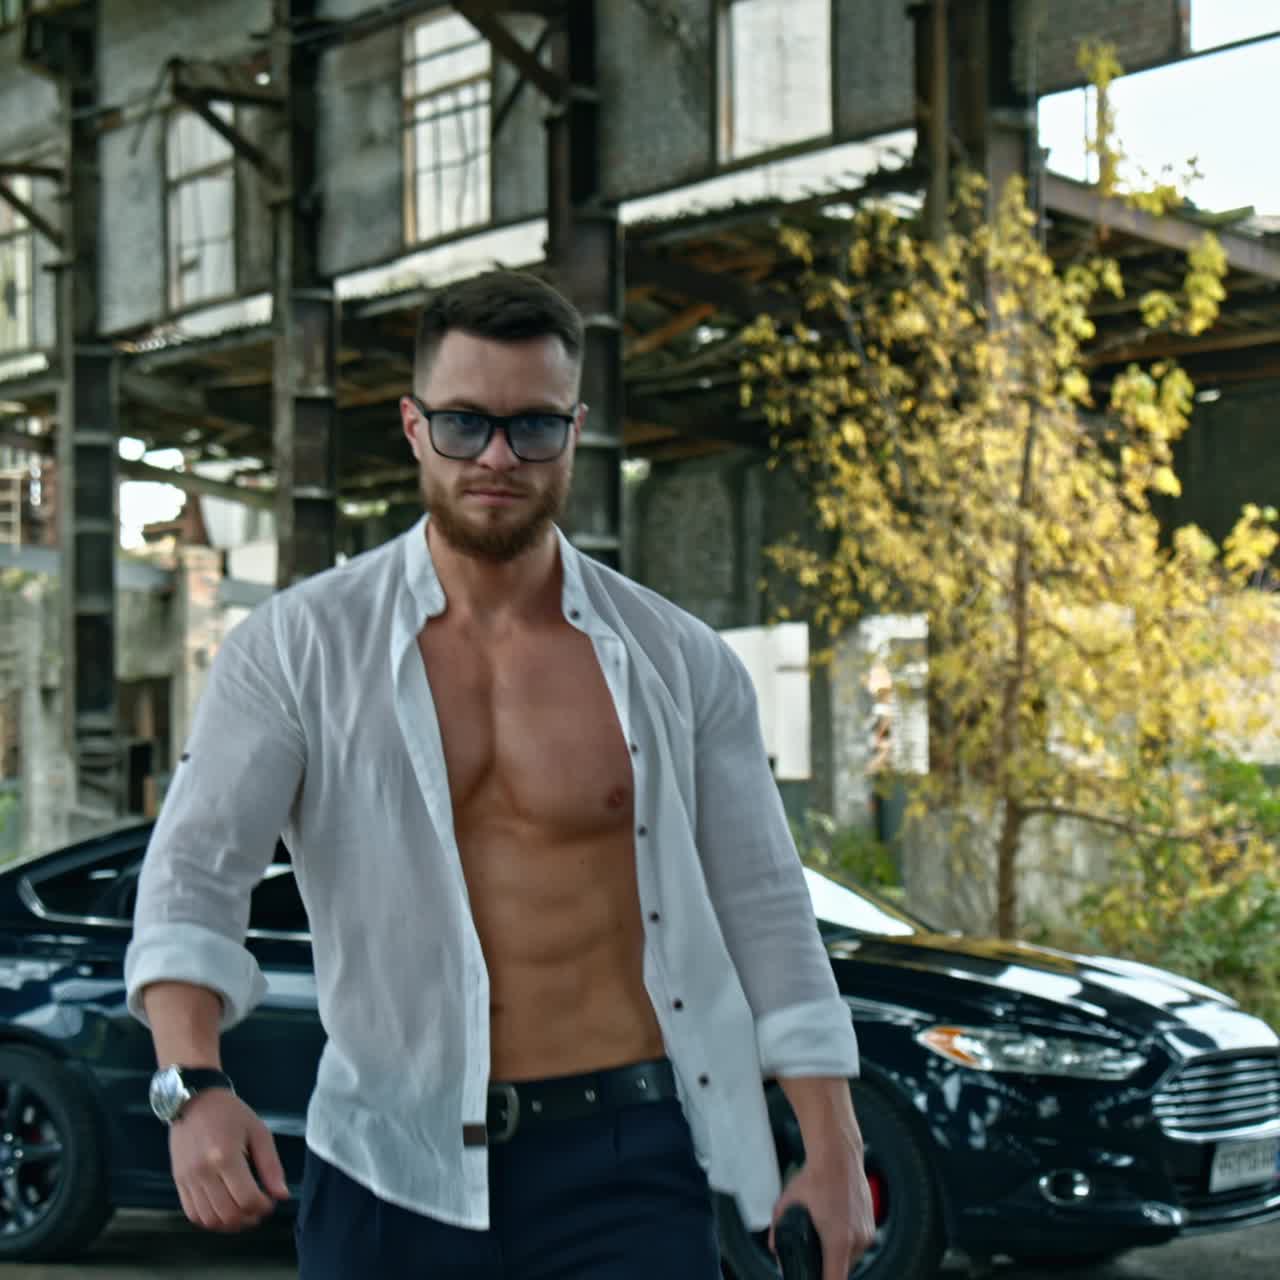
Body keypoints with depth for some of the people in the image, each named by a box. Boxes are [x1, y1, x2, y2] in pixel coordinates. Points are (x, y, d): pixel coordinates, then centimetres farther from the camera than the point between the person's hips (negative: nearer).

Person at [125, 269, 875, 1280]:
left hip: (621, 1167, 0)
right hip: (391, 1169, 0)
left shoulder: (678, 663, 5)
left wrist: (835, 1153, 4)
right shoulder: (298, 647, 1)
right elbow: (194, 872, -7)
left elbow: (764, 912, 8)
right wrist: (194, 1084, -24)